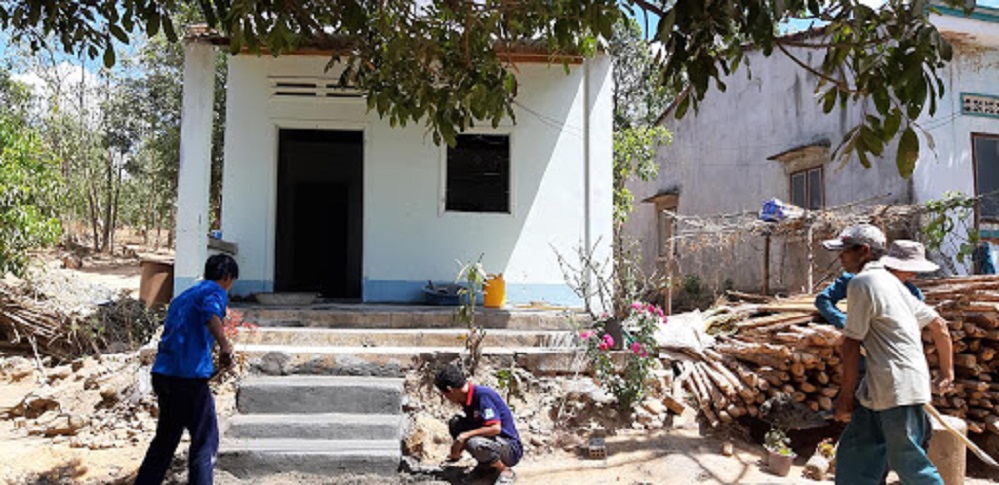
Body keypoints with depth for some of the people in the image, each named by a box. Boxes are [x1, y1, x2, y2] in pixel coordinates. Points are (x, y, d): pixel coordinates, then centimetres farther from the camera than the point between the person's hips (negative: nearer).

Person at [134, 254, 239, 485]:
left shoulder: (183, 296, 24)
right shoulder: (216, 291, -1)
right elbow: (211, 312, -25)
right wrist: (225, 345, -36)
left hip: (162, 372, 8)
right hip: (189, 377, -8)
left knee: (166, 436, 21)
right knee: (205, 440, 2)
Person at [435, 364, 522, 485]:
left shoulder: (482, 395, -22)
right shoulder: (468, 399, 4)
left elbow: (496, 428, -30)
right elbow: (472, 428, 20)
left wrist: (465, 435, -23)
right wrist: (457, 450, 23)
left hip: (511, 449, -9)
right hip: (494, 441, 9)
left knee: (474, 443, -36)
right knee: (454, 423, 0)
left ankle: (506, 472, -9)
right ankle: (485, 465, 10)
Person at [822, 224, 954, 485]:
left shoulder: (861, 282, -12)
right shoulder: (892, 282, 16)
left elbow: (851, 344, -13)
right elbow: (939, 325, 20)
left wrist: (846, 396, -7)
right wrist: (947, 373, 28)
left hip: (899, 389, -10)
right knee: (853, 455, 12)